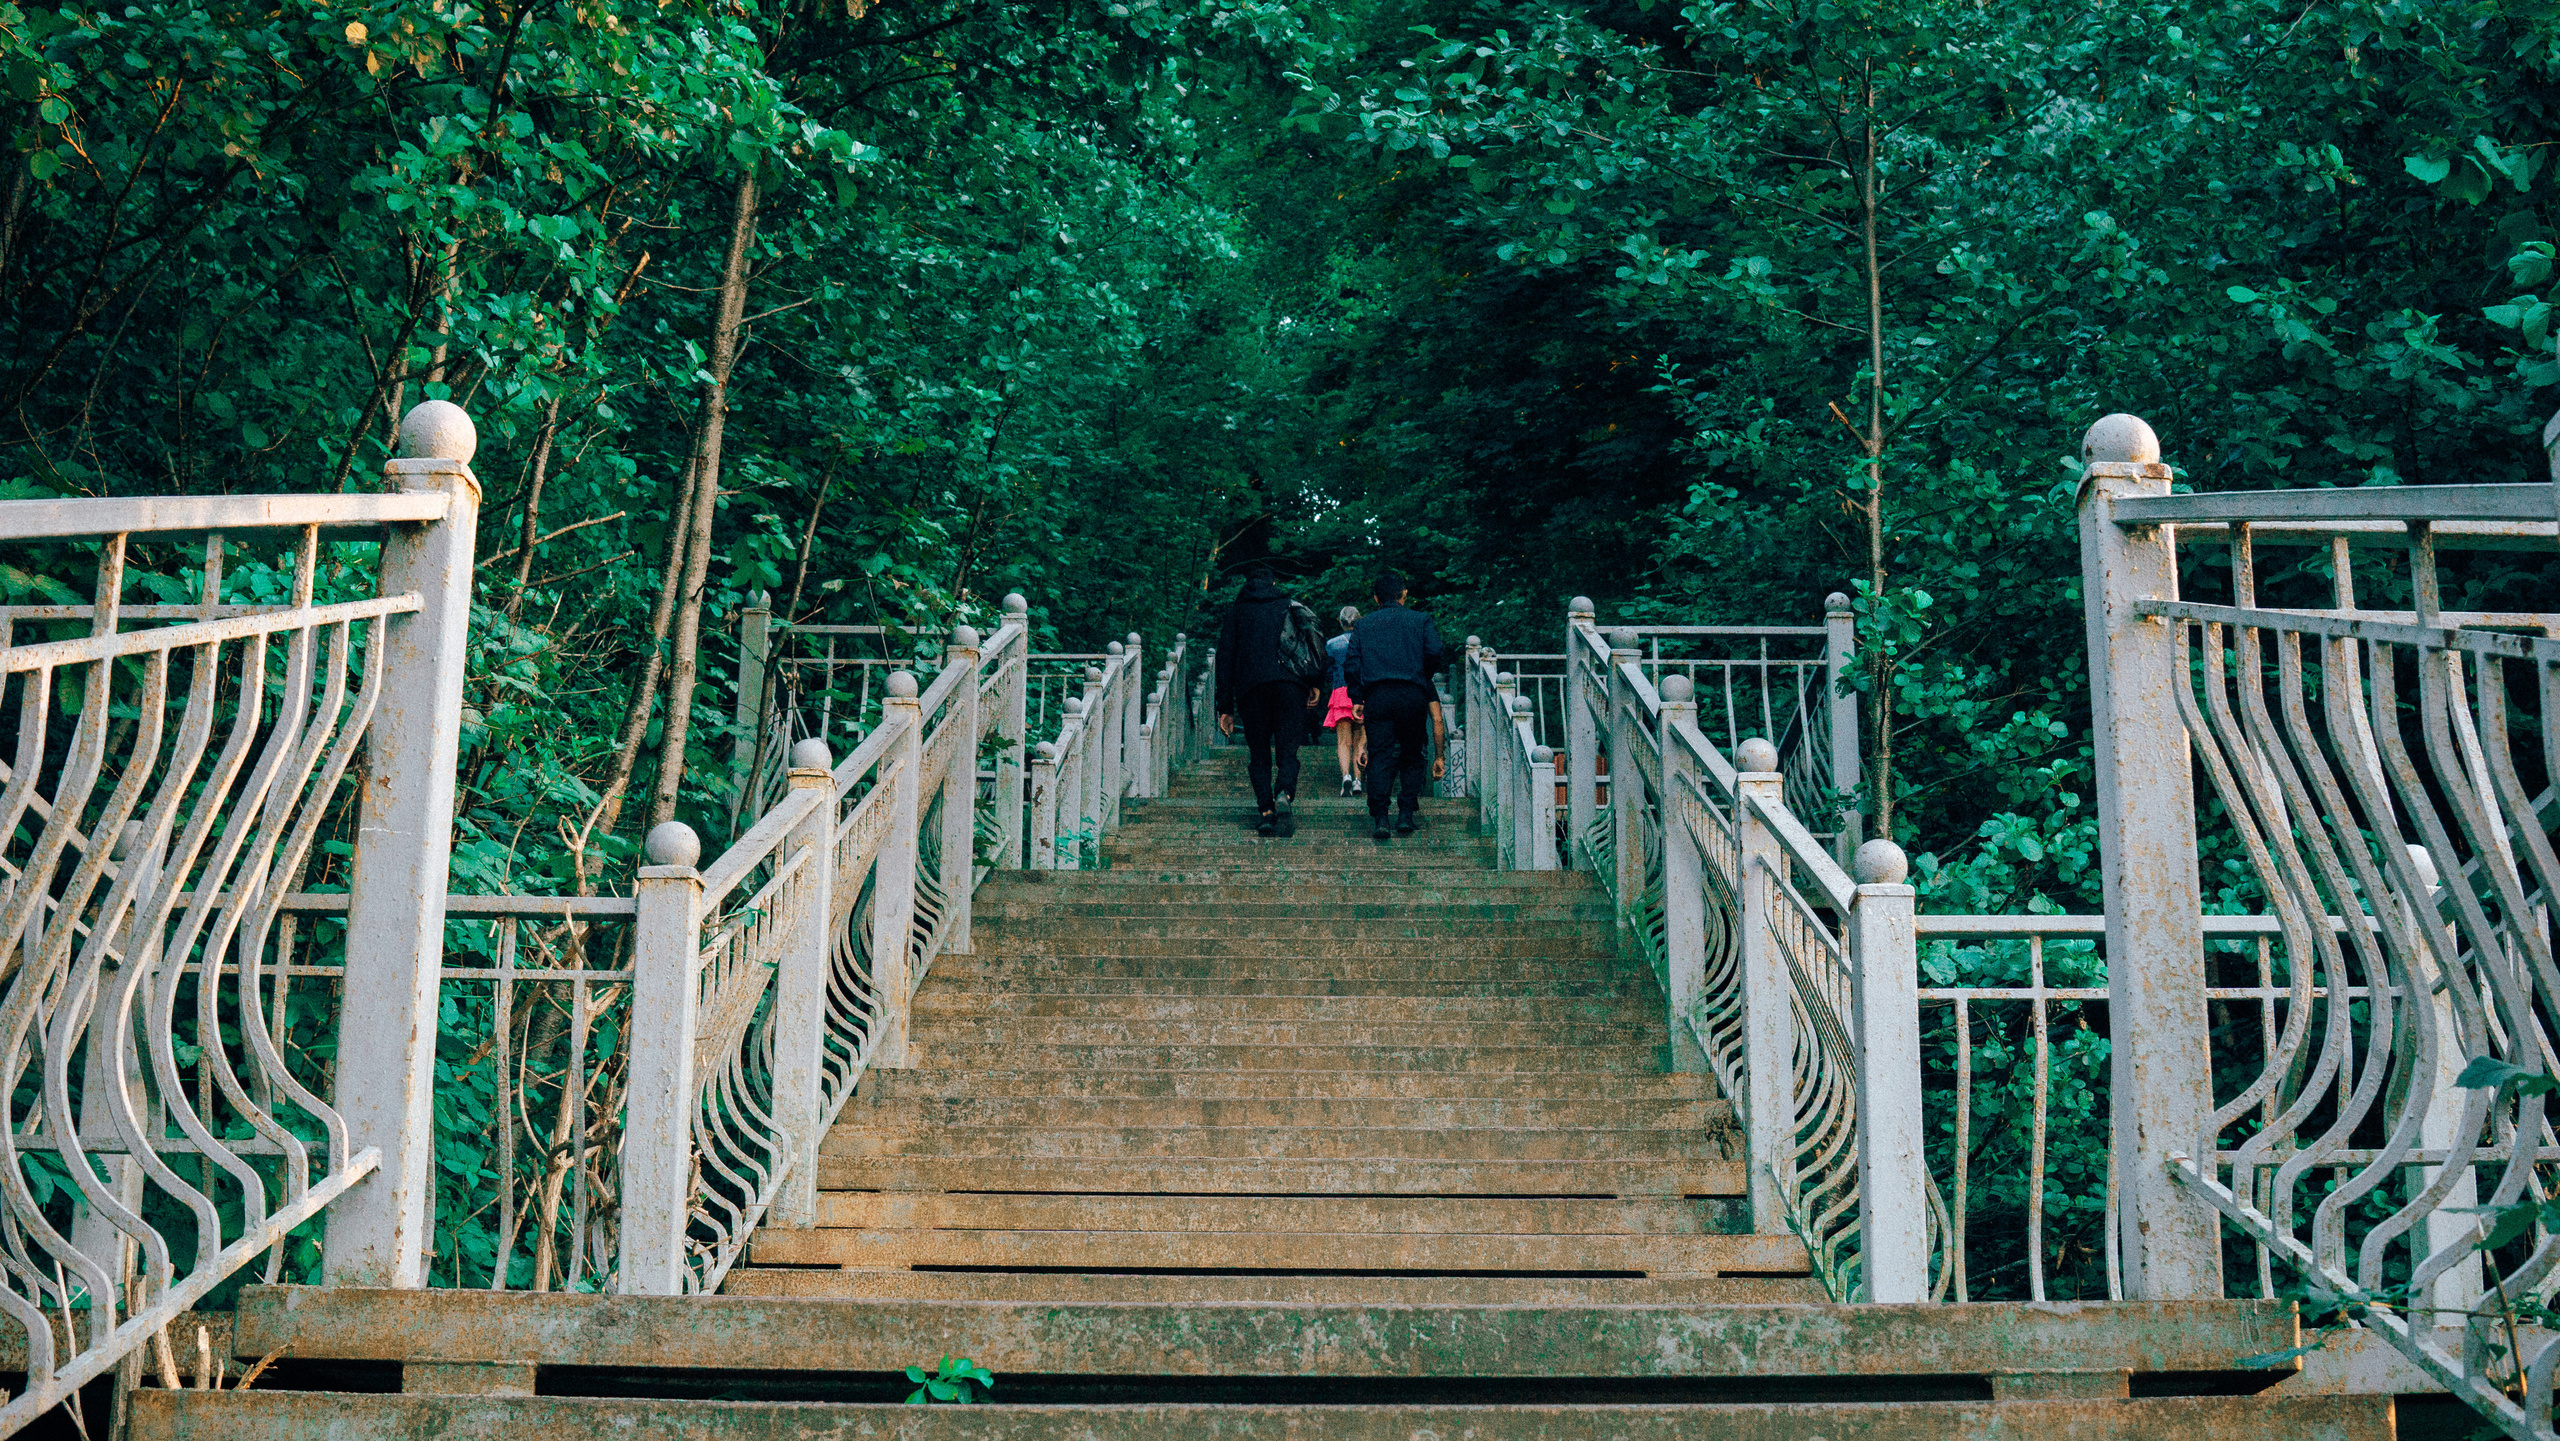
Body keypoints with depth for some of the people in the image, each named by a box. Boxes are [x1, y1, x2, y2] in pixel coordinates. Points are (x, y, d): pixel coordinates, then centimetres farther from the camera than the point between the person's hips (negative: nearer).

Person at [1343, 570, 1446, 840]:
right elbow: (1436, 656, -3)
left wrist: (1356, 699, 7)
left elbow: (1351, 663, 5)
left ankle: (1379, 818, -11)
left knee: (1380, 757, -1)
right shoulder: (1421, 620, 8)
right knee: (1411, 757, 11)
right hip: (1413, 695, -1)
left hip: (1377, 696, 1)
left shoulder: (1363, 625, 12)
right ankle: (1406, 814, 4)